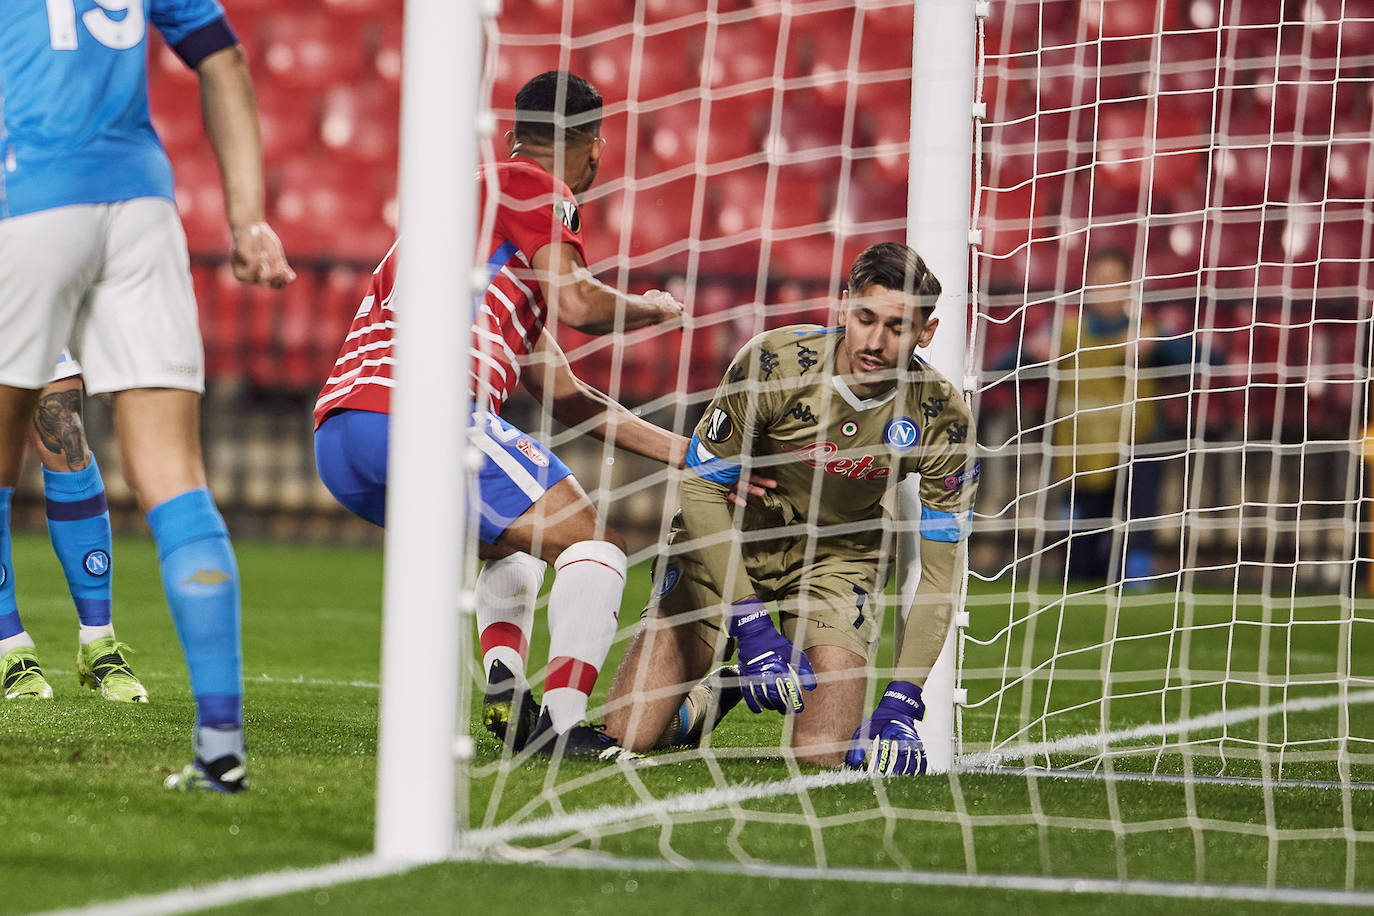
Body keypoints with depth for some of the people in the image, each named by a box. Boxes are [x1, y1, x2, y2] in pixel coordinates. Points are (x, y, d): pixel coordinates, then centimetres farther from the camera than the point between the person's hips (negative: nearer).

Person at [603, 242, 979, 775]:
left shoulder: (940, 417, -20)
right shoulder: (774, 362, -26)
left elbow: (941, 567, -13)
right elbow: (701, 488, -18)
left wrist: (902, 702, -23)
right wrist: (750, 624, -25)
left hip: (838, 554, 1)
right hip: (726, 543, -1)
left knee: (823, 752, -19)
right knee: (630, 733, -12)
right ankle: (717, 691, 23)